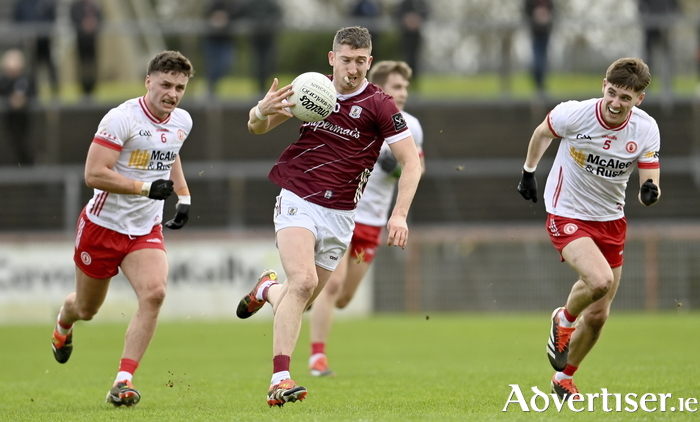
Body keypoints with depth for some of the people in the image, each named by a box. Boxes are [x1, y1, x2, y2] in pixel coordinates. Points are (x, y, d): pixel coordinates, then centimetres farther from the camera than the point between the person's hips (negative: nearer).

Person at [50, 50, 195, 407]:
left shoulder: (182, 122, 2)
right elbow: (94, 175, -25)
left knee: (154, 293, -23)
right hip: (103, 226, -4)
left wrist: (184, 196, 13)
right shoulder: (121, 119, -21)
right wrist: (147, 187, -28)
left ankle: (123, 382, -20)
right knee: (86, 309, 13)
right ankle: (63, 323, 54)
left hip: (146, 230, 4)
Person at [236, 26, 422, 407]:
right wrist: (262, 111, -14)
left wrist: (400, 215, -18)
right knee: (303, 280, -24)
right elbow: (257, 127, 10)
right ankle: (280, 379, -28)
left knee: (301, 301, 8)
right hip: (298, 200, -1)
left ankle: (267, 289, 45)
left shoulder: (379, 105, -6)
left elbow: (411, 163, -6)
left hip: (339, 214, 1)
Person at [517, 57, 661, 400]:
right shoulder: (574, 114, -20)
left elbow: (650, 182, -9)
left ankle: (564, 379, 32)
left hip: (611, 221, 4)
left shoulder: (646, 129, -12)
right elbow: (543, 132, 3)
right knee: (600, 279, -30)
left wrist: (649, 192, -33)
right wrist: (528, 171, 12)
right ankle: (564, 320, 4)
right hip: (567, 216, -4)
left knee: (598, 315, 8)